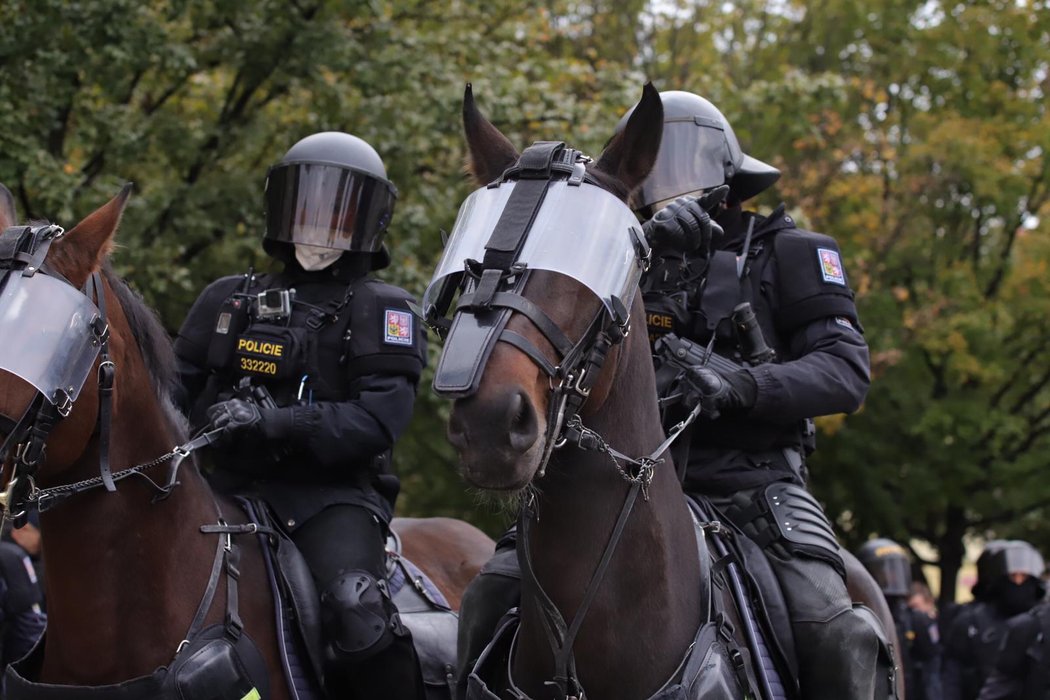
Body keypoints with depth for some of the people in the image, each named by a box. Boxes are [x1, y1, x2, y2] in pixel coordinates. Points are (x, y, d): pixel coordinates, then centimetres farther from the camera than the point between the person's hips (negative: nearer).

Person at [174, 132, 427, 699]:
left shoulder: (382, 312, 7)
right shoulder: (230, 301, 22)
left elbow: (377, 420, -8)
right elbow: (178, 389, 24)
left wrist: (276, 424, -20)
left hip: (332, 493, -5)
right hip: (234, 486, 5)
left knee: (357, 612, -31)